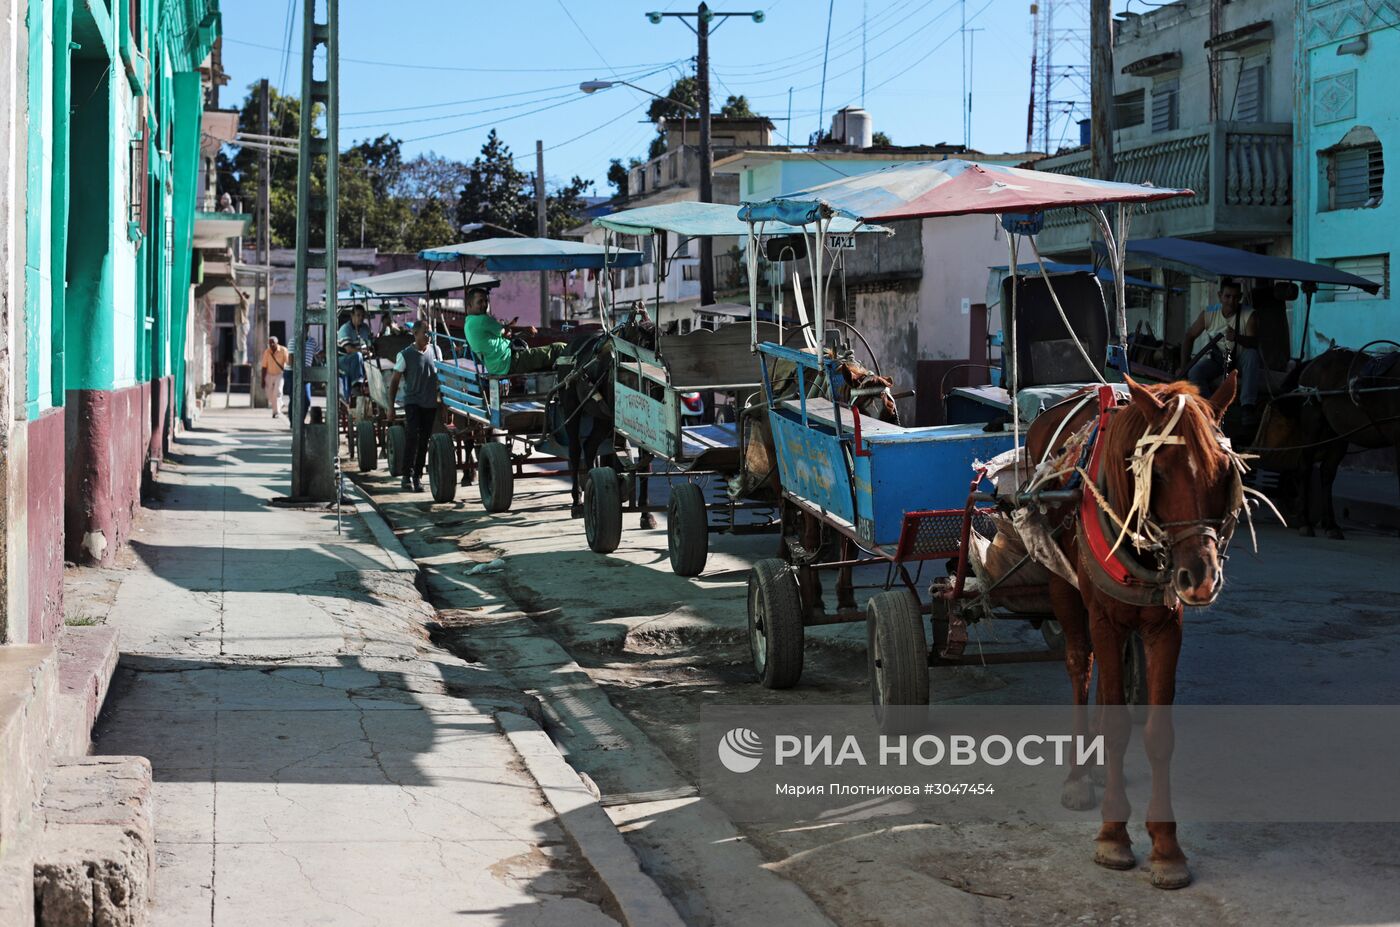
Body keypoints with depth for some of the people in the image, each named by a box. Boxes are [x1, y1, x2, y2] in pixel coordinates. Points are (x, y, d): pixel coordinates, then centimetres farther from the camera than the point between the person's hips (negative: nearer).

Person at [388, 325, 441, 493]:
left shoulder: (435, 351, 6)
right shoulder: (405, 355, -7)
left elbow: (441, 375, 18)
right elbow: (394, 381, -2)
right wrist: (391, 406, -6)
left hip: (431, 403, 4)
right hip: (412, 401, -4)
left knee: (424, 441, 7)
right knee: (412, 436, -18)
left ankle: (418, 477, 15)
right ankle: (407, 475, -13)